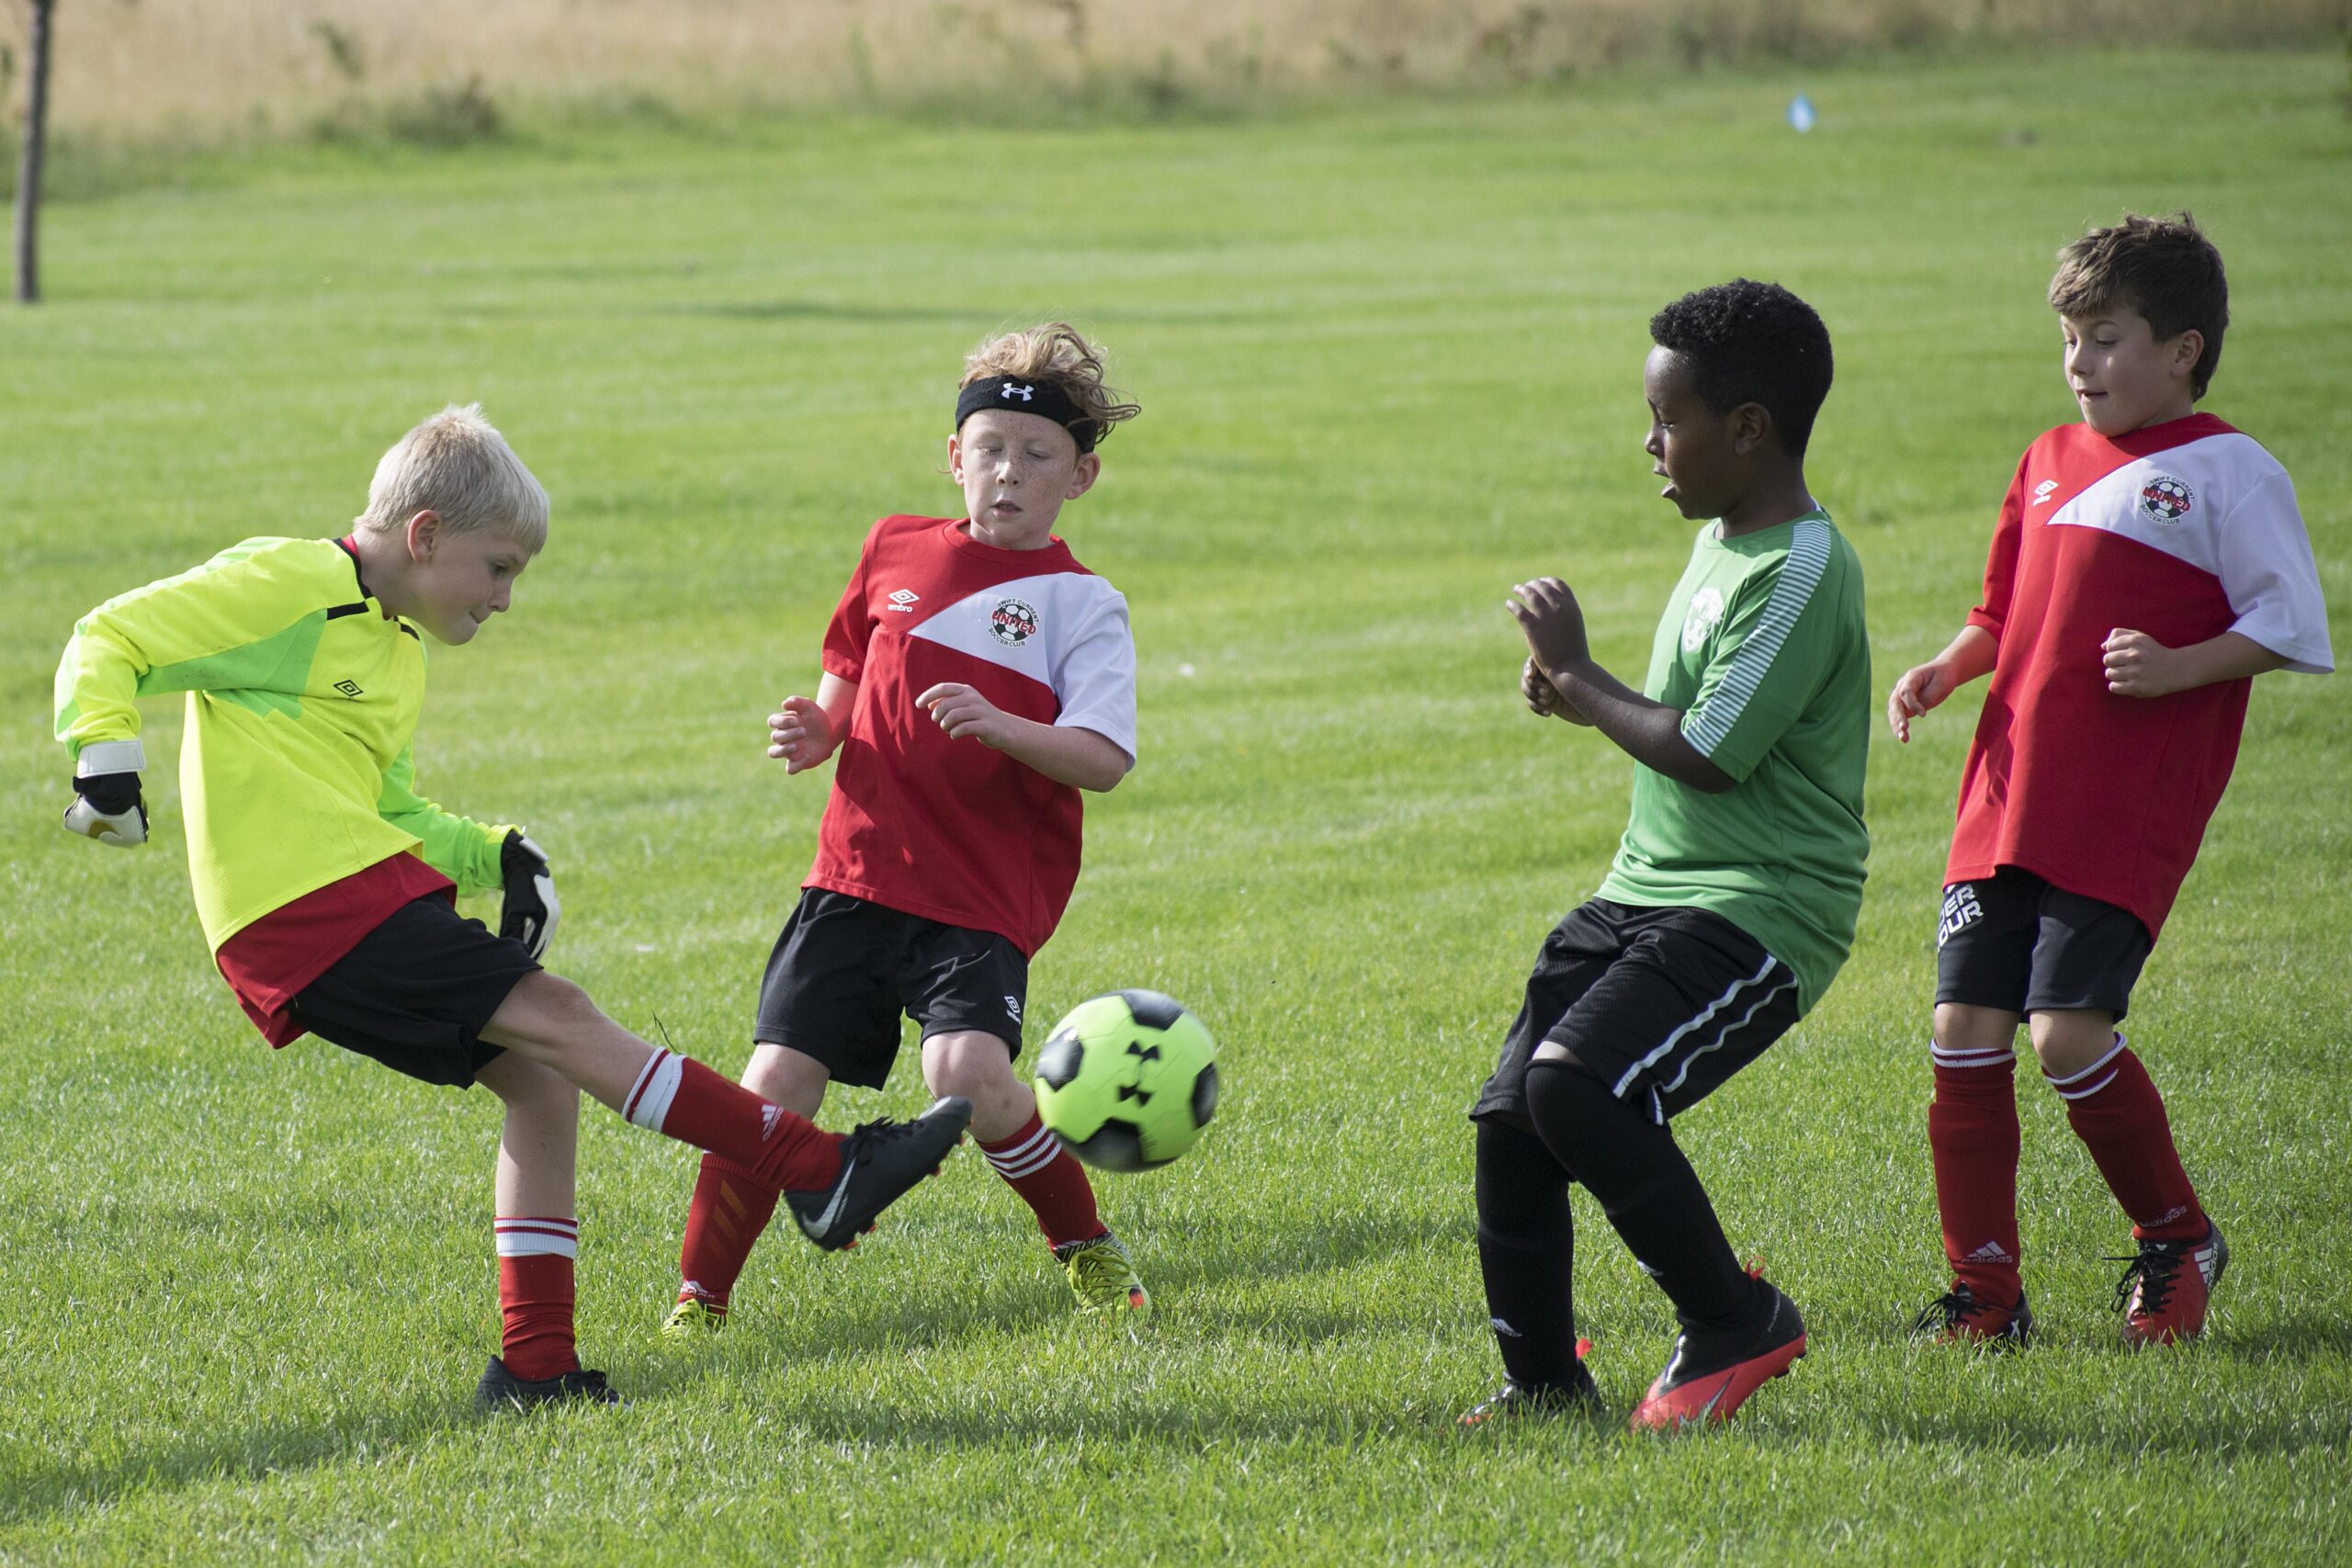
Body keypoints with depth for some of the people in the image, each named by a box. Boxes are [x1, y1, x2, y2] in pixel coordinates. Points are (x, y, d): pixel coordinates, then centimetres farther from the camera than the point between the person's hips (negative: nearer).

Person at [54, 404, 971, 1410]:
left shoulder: (397, 645, 22)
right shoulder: (286, 587, -6)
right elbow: (109, 645, -9)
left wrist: (490, 855, 12)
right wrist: (105, 753, -26)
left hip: (368, 890, 10)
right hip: (306, 905, -10)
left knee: (541, 1078, 4)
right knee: (556, 1020, -14)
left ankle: (535, 1367, 7)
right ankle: (820, 1174, -16)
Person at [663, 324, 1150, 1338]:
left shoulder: (1080, 604, -2)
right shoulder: (895, 552, 11)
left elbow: (1104, 759, -14)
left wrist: (999, 726, -30)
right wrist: (815, 731, 3)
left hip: (985, 895, -4)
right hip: (857, 874, 4)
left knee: (968, 1074, -25)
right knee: (777, 1082, -6)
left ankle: (1085, 1247, 1)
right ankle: (699, 1296, 9)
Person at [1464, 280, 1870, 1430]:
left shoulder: (1802, 571, -17)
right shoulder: (1720, 543, 14)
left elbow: (1706, 756, -20)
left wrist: (1578, 674, -7)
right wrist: (1576, 696, 6)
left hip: (1759, 907, -9)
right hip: (1645, 892, 9)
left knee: (1575, 1081, -26)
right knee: (1509, 1118, 1)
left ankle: (1735, 1323, -10)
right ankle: (1544, 1381, 14)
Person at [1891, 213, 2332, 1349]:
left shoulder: (2227, 473, -3)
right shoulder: (2051, 461, 18)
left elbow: (2287, 627, -5)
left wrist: (2176, 668, -19)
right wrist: (1947, 669, 8)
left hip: (2125, 818, -7)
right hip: (2007, 803, 7)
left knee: (2067, 1032, -14)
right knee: (1965, 1029, 0)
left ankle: (2177, 1242, 9)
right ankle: (1984, 1295, 9)